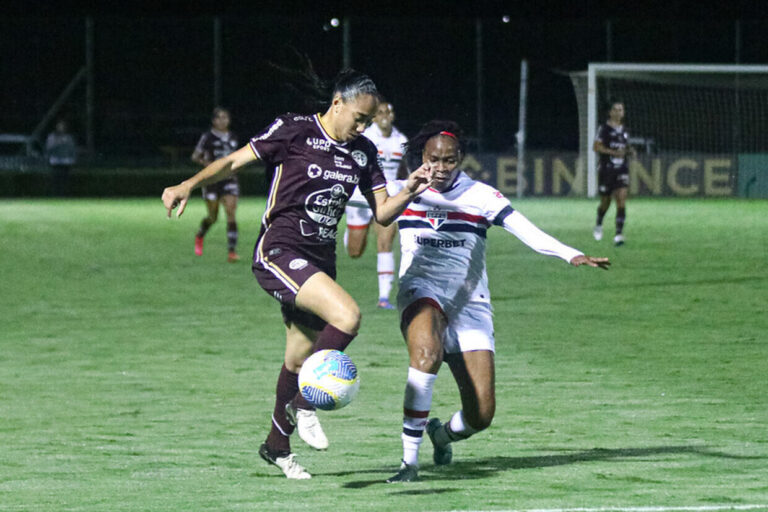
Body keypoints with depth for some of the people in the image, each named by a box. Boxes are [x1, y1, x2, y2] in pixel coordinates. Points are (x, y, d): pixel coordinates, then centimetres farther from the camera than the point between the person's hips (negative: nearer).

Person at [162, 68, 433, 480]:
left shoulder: (362, 153, 11)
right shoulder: (295, 131, -6)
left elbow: (383, 213, 12)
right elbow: (235, 161, -5)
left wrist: (408, 192, -8)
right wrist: (189, 184, -19)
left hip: (319, 261, 7)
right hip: (279, 251, -7)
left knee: (299, 361, 12)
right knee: (346, 315, -26)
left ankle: (276, 445, 31)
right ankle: (303, 402, -11)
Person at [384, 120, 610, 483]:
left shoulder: (481, 196, 3)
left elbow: (525, 231, -9)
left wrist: (570, 254, -22)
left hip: (469, 303, 1)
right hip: (421, 291, -1)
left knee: (481, 415, -6)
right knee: (427, 350, -38)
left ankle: (443, 433, 33)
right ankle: (410, 460, -33)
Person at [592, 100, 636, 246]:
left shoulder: (624, 131, 14)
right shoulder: (604, 128, -4)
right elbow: (596, 147, -10)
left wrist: (630, 151, 4)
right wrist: (613, 152, -19)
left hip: (621, 169, 4)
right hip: (606, 169, -4)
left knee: (622, 199, -13)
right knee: (605, 201, 7)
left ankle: (619, 234, -18)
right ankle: (598, 225, 38)